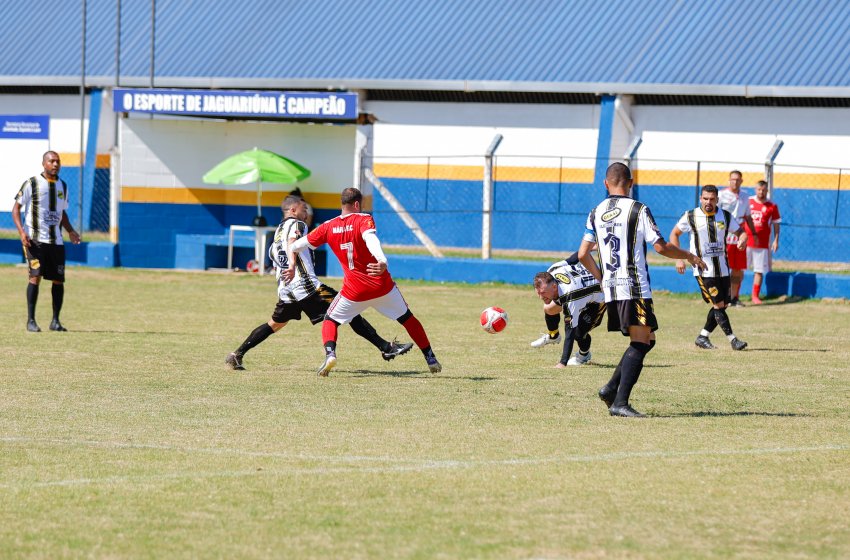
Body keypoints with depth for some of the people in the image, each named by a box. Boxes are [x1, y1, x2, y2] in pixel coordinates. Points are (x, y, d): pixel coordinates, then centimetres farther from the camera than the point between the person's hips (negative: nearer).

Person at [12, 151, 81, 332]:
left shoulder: (62, 186, 13)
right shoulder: (31, 184, -4)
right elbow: (16, 208, -3)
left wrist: (70, 231, 8)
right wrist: (21, 231, -17)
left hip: (56, 241, 5)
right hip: (35, 240, -5)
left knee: (58, 280, 2)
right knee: (35, 276, -15)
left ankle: (55, 321, 11)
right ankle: (31, 321, -9)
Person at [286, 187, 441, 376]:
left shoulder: (328, 227, 3)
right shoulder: (363, 220, -8)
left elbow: (295, 246, 6)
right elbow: (371, 239, -30)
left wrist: (292, 264, 21)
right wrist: (382, 261, -48)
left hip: (354, 290, 1)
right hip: (382, 286, -1)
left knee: (330, 320, 18)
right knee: (407, 318, 19)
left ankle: (330, 354, -12)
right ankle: (430, 359, 23)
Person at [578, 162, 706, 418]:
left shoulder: (596, 213, 10)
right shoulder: (638, 210, -6)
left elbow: (583, 254, 10)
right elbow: (661, 247, -9)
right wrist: (690, 256, 7)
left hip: (610, 289, 7)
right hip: (635, 288, -7)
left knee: (647, 340, 16)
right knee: (640, 343, -6)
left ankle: (611, 388, 4)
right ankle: (620, 402, -17)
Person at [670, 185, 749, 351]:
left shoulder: (726, 217, 3)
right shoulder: (691, 217, -4)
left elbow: (740, 231, 12)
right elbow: (674, 234, 7)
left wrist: (742, 239, -14)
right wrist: (679, 258, -1)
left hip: (722, 269, 5)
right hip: (703, 270, -5)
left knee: (723, 305, 5)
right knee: (718, 305, -11)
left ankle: (702, 337, 18)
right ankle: (732, 339, -7)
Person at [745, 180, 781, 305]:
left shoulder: (772, 206, 2)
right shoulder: (747, 202, 5)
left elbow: (776, 224, 6)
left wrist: (776, 240, -1)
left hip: (762, 244, -1)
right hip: (746, 242, 1)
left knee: (759, 271, 0)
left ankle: (755, 296, 8)